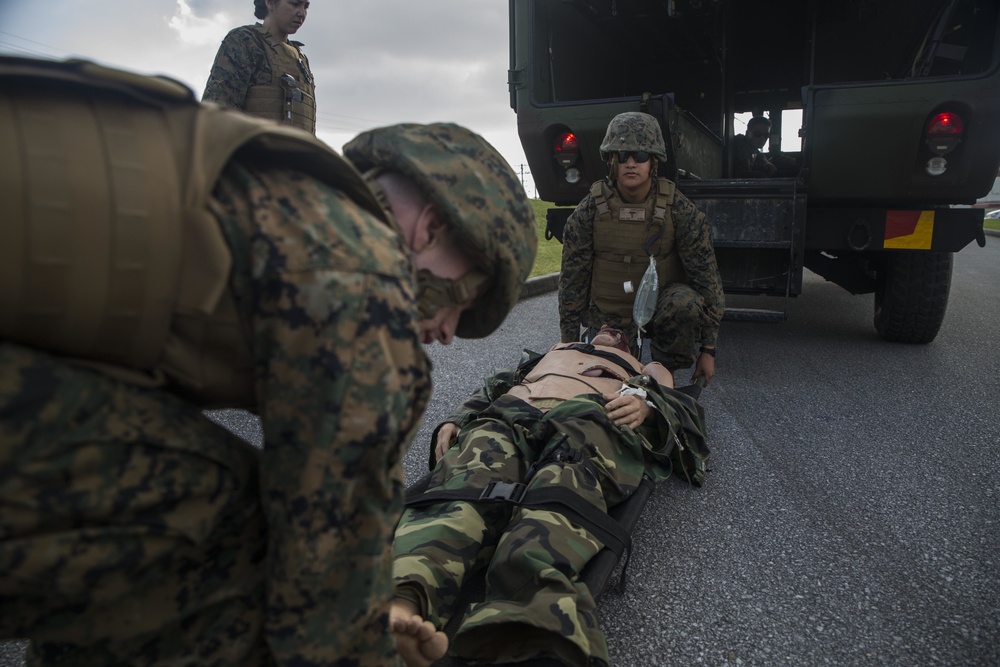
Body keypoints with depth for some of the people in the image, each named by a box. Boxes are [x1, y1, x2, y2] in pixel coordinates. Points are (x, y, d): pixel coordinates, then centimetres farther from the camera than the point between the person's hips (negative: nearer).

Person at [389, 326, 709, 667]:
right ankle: (403, 604, -58)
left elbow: (679, 407, 22)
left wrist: (647, 405, -1)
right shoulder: (557, 349, 46)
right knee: (466, 486, -33)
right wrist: (457, 418, 13)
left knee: (555, 508, -37)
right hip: (507, 413, 2)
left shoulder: (648, 370, 41)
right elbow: (497, 384, 33)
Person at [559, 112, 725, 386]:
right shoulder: (589, 211, -11)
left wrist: (708, 349, -10)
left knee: (686, 302, -33)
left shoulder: (679, 210, -13)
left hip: (662, 300, -1)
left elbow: (705, 276, -9)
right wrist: (569, 346, -4)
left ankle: (666, 367, -6)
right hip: (609, 313, 1)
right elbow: (572, 279, -5)